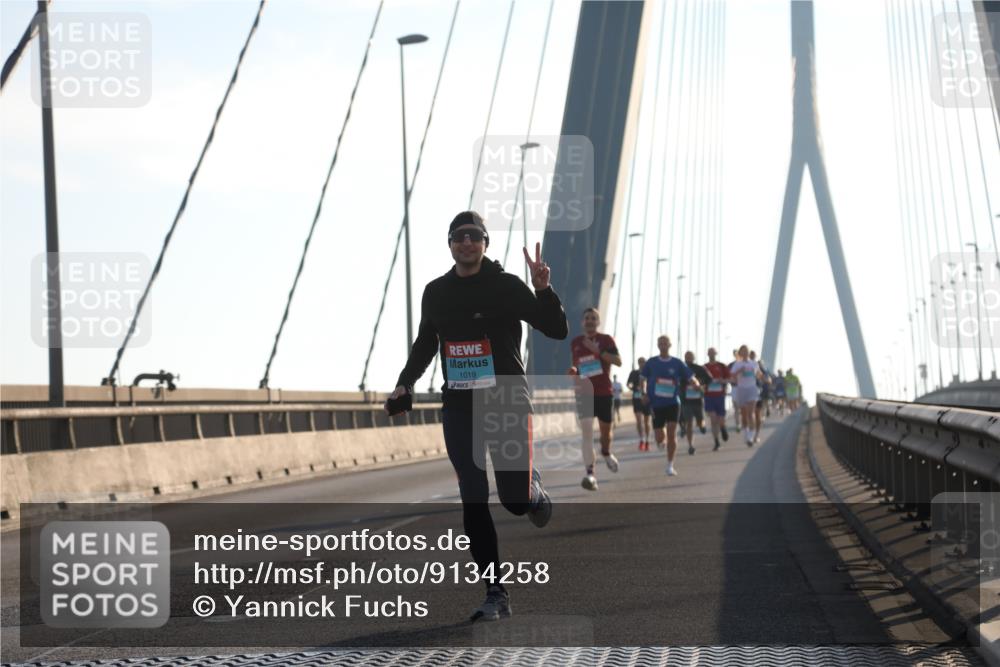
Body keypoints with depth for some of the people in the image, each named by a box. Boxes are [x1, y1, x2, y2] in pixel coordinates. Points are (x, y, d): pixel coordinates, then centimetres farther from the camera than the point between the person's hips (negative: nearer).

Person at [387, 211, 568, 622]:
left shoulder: (506, 286, -3)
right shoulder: (436, 292, 10)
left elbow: (558, 331, -7)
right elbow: (425, 344, 24)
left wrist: (543, 290, -22)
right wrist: (405, 384, 12)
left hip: (507, 403, -3)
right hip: (458, 408, 3)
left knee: (516, 498, -6)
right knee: (473, 503, -5)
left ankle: (535, 492, 34)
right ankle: (495, 594, 0)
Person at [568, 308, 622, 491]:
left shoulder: (606, 340, -1)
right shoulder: (575, 343, 9)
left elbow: (618, 361, -14)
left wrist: (597, 350, -23)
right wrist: (574, 371, -2)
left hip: (604, 392, -1)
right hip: (584, 392, 1)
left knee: (605, 429, 13)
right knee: (586, 432, -13)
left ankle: (606, 453, 48)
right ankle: (589, 474, -19)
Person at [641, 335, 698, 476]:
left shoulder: (677, 363, 2)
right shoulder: (651, 363, 3)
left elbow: (690, 378, 0)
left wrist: (695, 383, -23)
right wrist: (644, 393, -4)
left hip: (673, 402, 0)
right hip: (656, 404, 0)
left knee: (672, 434, -11)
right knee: (660, 437, -1)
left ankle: (670, 466, 1)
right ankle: (660, 442, 39)